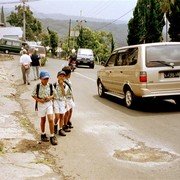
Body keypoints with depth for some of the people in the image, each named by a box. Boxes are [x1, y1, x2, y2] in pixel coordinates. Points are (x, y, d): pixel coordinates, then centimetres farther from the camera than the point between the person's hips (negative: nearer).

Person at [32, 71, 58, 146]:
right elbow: (33, 95, -2)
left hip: (49, 104, 1)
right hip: (41, 104, -1)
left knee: (51, 120, -8)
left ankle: (52, 136, 3)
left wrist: (50, 97, -14)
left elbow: (53, 94, 7)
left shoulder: (50, 86, -4)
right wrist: (39, 100, -18)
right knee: (43, 120, 12)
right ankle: (43, 134, 33)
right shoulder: (37, 86, -9)